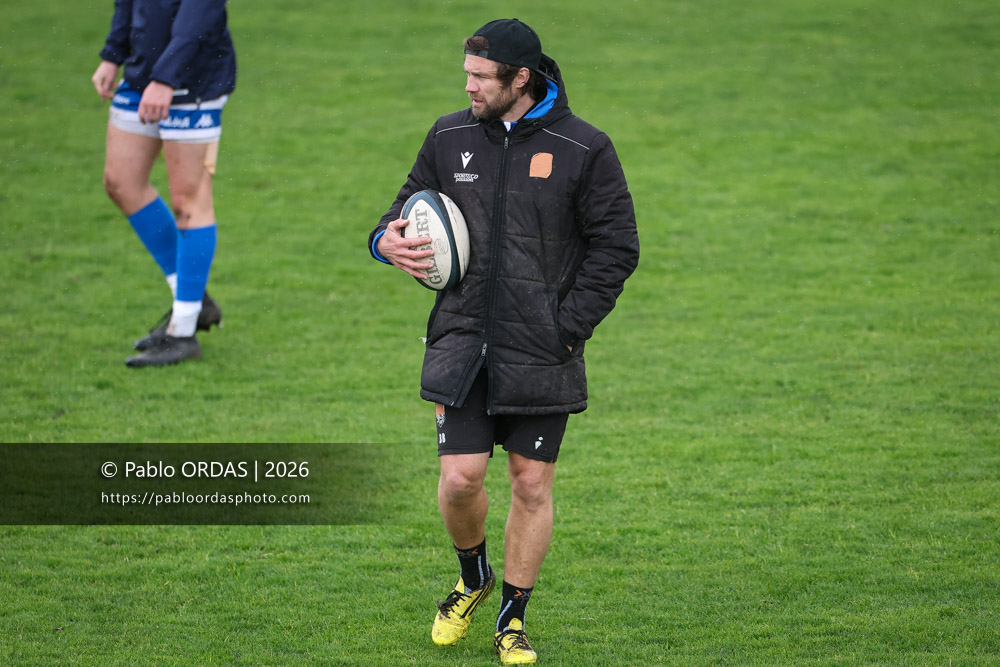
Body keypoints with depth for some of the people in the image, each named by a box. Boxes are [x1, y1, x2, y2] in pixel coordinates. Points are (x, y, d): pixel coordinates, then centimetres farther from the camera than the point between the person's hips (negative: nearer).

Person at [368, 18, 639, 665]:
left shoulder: (584, 149, -5)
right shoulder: (451, 137, 6)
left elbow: (616, 247, -3)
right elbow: (413, 200, 20)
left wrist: (567, 328, -10)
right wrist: (388, 237, -4)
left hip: (541, 351, -2)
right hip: (463, 343, 2)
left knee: (532, 485, 3)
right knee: (460, 477, -6)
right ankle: (473, 577, 24)